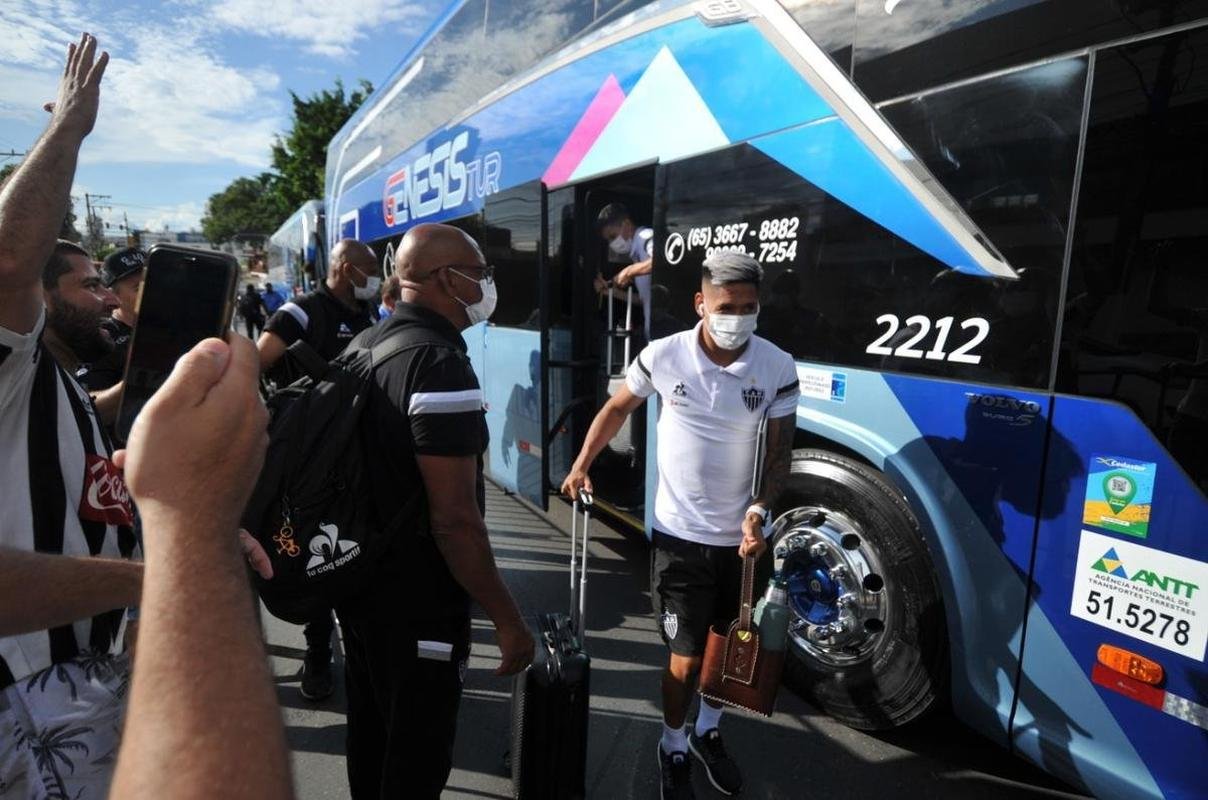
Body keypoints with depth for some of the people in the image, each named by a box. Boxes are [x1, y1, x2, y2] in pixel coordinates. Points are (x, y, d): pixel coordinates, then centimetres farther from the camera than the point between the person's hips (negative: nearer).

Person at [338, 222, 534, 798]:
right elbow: (453, 520, -28)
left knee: (370, 734, 25)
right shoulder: (440, 363, -24)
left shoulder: (363, 346, 5)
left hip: (358, 582, 9)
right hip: (415, 603, -9)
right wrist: (507, 618, -18)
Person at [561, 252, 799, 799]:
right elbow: (618, 408, 4)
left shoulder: (777, 367, -10)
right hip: (680, 536, -2)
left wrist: (761, 507, -19)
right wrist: (582, 465, 7)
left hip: (743, 537, 3)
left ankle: (707, 732, 49)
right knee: (686, 657, 7)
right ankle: (673, 747, 37)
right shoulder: (663, 356, -13)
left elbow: (780, 448, -4)